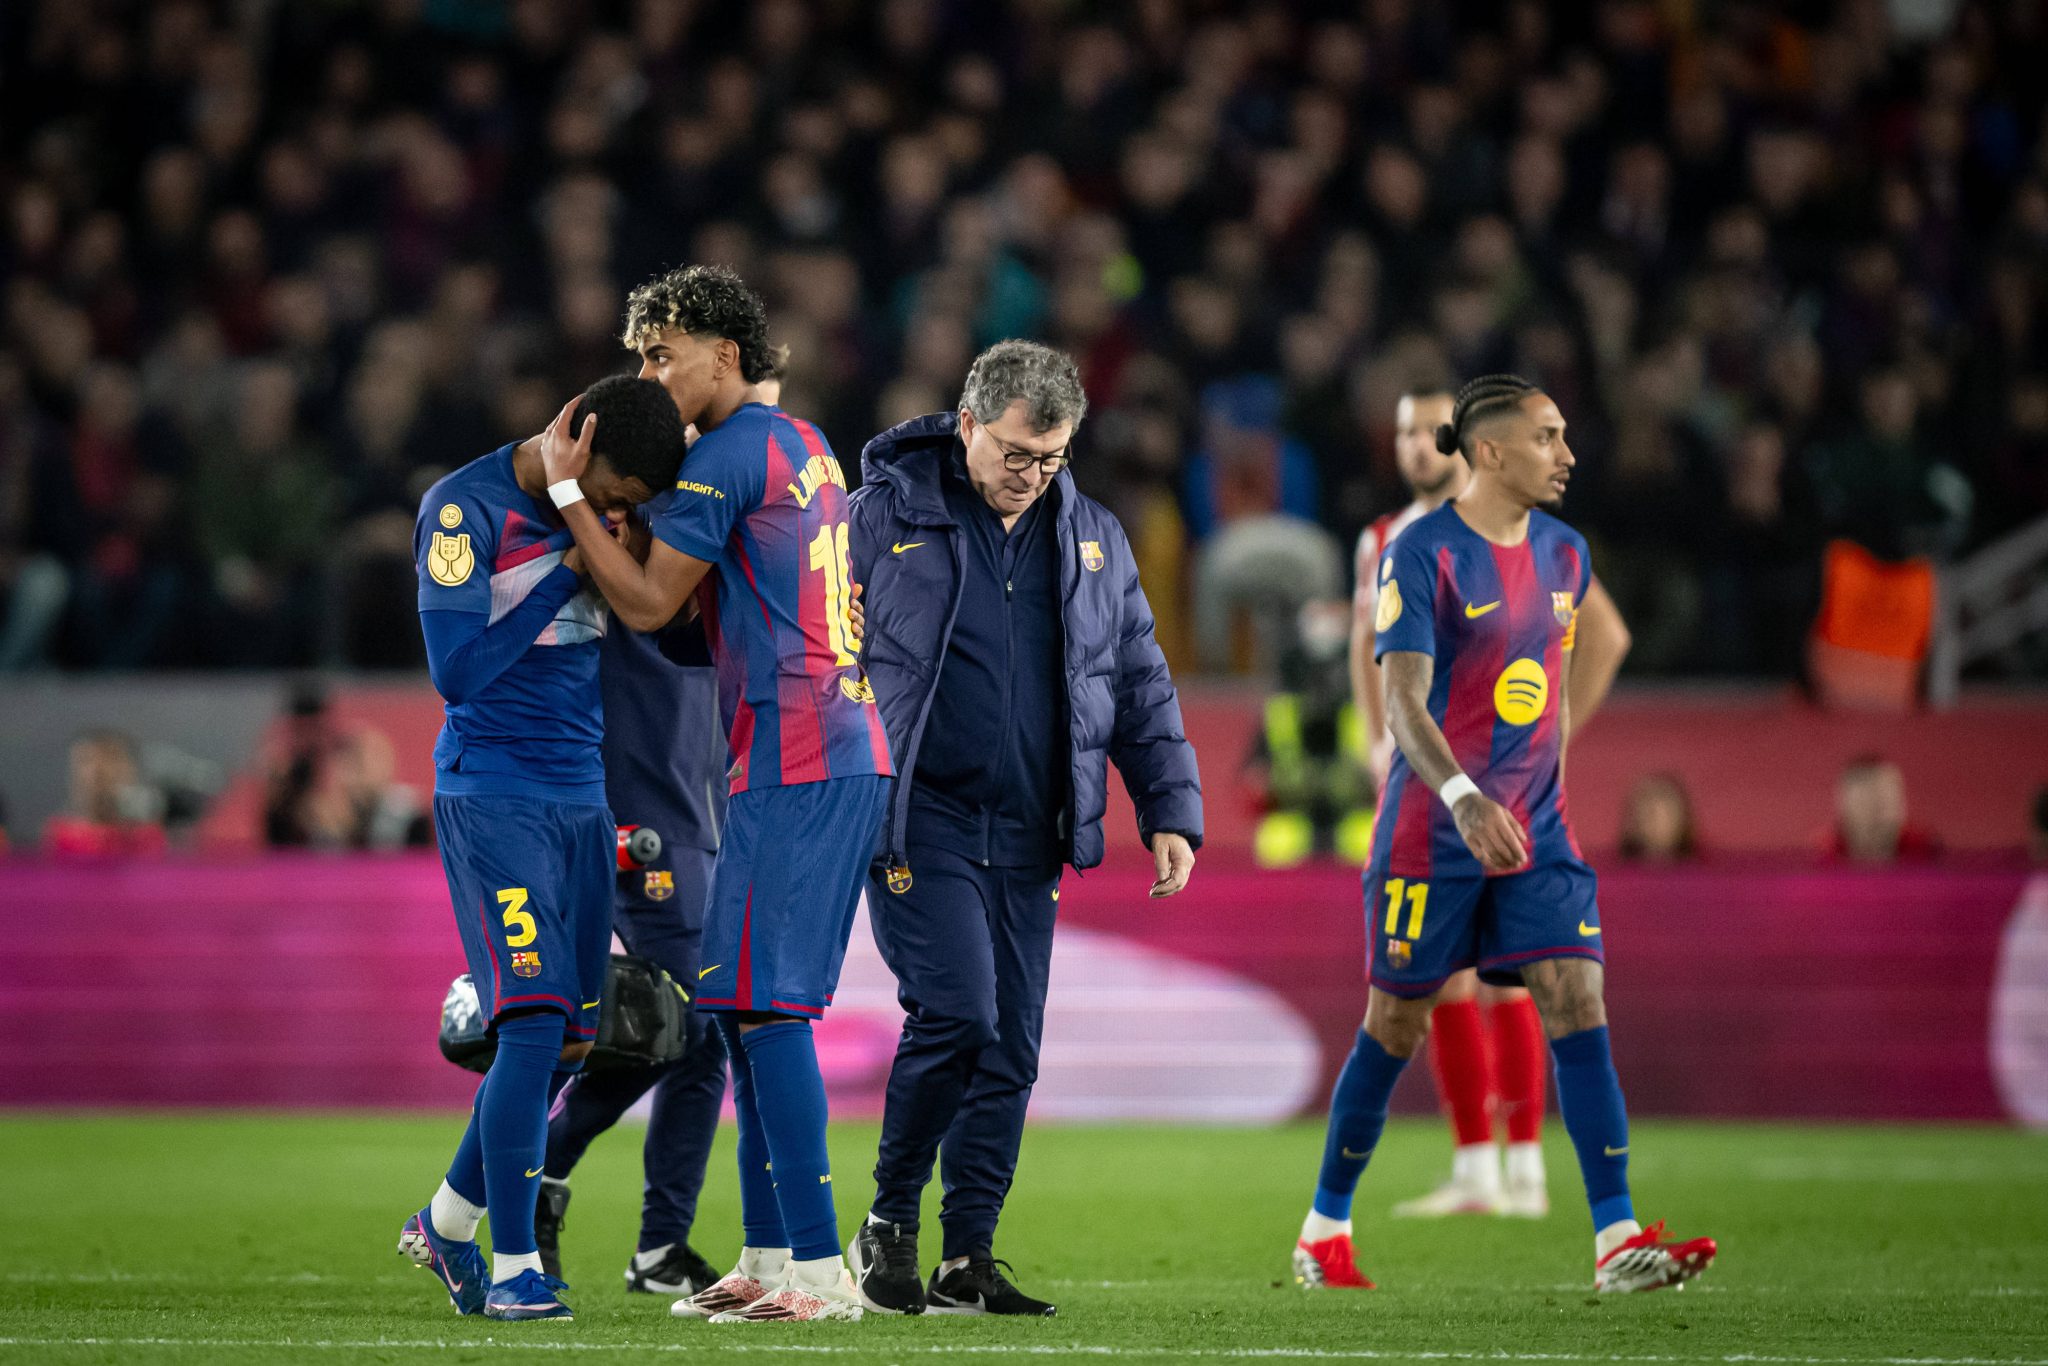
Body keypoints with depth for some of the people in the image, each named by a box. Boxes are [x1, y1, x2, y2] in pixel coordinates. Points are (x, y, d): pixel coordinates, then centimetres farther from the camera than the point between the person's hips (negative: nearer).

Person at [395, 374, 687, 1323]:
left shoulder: (597, 516, 7)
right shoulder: (466, 509, -13)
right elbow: (457, 672, -18)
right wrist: (567, 570, -19)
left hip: (582, 800, 7)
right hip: (493, 796, -7)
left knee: (569, 1041, 7)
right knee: (534, 1023, -16)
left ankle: (446, 1223, 26)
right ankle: (513, 1269, -9)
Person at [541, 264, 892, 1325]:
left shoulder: (727, 457, -9)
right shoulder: (802, 445, 20)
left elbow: (647, 605, -5)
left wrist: (567, 491, 2)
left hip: (793, 764, -10)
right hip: (850, 757, 10)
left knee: (764, 1006, -10)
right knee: (752, 1007, 13)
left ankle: (819, 1268, -12)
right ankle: (769, 1256, 15)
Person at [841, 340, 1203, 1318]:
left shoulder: (1093, 540, 12)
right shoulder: (884, 513, -2)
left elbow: (1141, 688, 18)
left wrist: (1170, 812, 9)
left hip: (1027, 834, 5)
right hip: (919, 820, -5)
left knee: (1011, 1049, 2)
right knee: (958, 1011, -18)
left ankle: (966, 1262, 9)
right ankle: (889, 1220, -1)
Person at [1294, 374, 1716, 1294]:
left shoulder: (1565, 554, 9)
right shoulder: (1424, 554, -12)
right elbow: (1402, 702, -20)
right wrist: (1464, 797, -34)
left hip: (1535, 834, 5)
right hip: (1432, 833, -5)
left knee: (1578, 1008, -9)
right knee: (1396, 1026, 4)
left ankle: (1617, 1243, -14)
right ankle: (1324, 1231, 21)